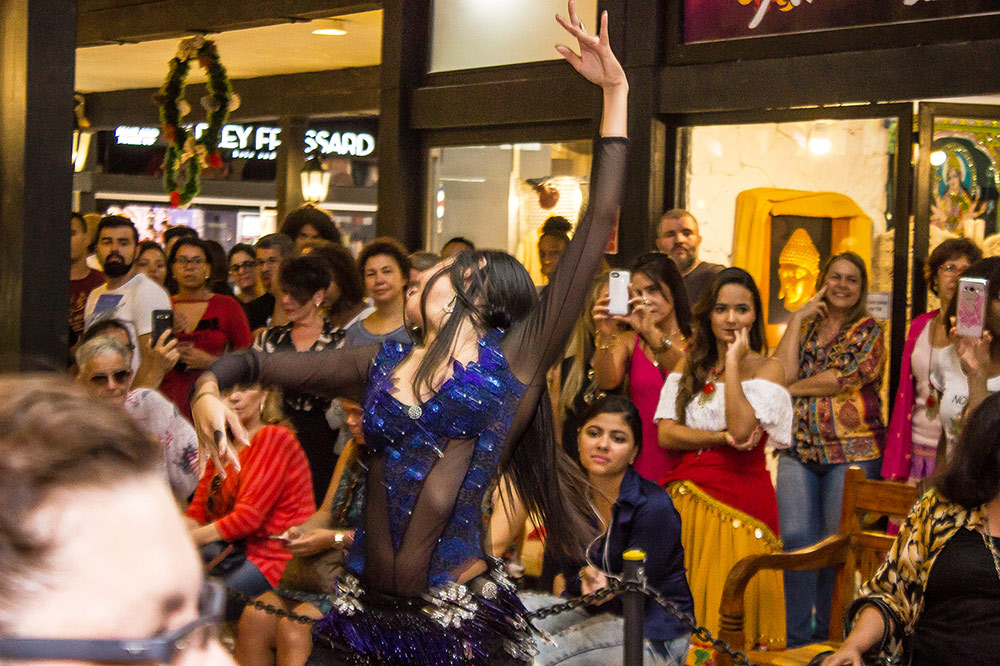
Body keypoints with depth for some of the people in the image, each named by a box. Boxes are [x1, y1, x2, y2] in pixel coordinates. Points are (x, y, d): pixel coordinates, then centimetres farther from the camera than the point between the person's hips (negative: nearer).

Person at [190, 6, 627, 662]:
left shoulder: (517, 357, 0)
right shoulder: (384, 363, 13)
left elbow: (599, 223, -3)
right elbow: (262, 362, 21)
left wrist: (616, 92, -2)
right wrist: (210, 389, -1)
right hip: (367, 609, 4)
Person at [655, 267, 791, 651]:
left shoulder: (766, 369, 1)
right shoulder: (689, 363, 13)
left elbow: (740, 428, -16)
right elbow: (666, 434, 2)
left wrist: (733, 363, -11)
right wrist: (721, 439, -11)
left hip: (740, 502, -3)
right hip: (686, 497, 4)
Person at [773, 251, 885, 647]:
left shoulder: (868, 332, 3)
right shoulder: (804, 327, 15)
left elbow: (842, 378, -11)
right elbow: (783, 372, -3)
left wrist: (792, 388, -2)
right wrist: (798, 318, -1)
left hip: (853, 451, -3)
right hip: (799, 449, 3)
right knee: (794, 536, -8)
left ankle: (828, 633, 14)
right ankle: (796, 635, 0)